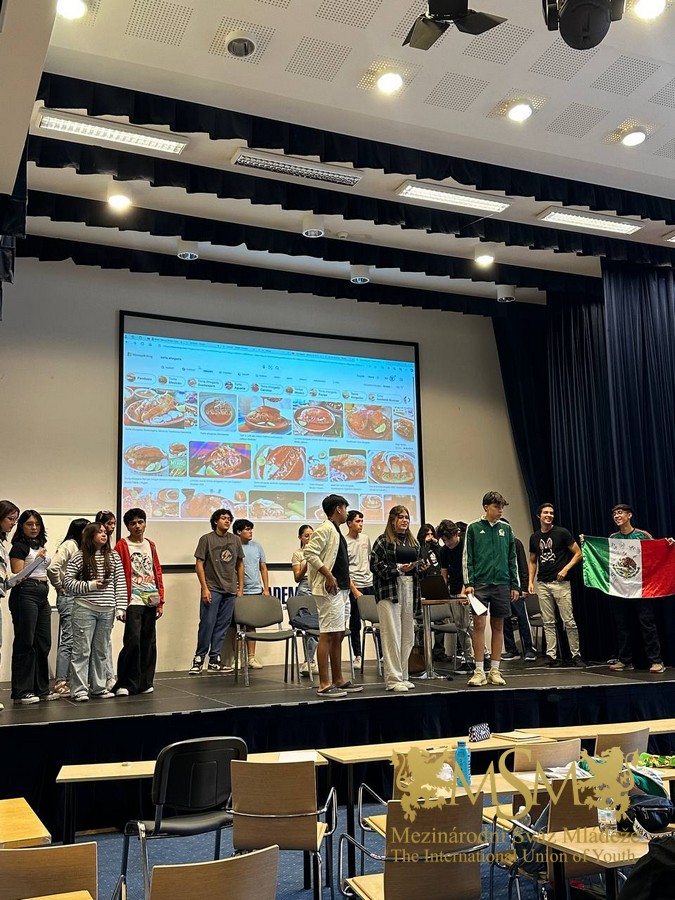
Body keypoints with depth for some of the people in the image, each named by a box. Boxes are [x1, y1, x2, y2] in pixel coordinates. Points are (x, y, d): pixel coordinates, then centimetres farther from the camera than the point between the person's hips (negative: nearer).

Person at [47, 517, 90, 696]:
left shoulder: (80, 547, 17)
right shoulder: (69, 545, -10)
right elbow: (52, 568, -22)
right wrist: (59, 586, -10)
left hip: (79, 599, 9)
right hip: (68, 598, -9)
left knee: (75, 640, 10)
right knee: (68, 639, -8)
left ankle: (68, 680, 16)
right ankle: (61, 683, -4)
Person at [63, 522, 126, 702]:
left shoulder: (113, 557, 8)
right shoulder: (79, 557, -2)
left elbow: (121, 583, 7)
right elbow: (68, 582, -4)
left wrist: (120, 606, 1)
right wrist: (90, 585, -12)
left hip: (107, 611, 4)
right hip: (85, 609, -4)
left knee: (101, 650, 12)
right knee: (82, 650, -1)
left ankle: (99, 687, 21)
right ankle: (79, 689, 5)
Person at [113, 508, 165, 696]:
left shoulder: (150, 545, 14)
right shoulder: (122, 546, -2)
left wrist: (161, 601, 11)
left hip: (151, 602, 5)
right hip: (133, 601, -5)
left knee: (149, 643, 8)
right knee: (133, 641, -11)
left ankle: (145, 682, 17)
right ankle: (125, 684, 0)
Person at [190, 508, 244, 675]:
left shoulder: (235, 540, 11)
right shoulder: (206, 539, -1)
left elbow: (240, 564, 17)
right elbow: (199, 564, -4)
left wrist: (240, 588, 11)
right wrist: (204, 588, -11)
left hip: (230, 590, 4)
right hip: (212, 589, -4)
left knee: (222, 626, 6)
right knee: (207, 624, -5)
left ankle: (214, 660, 14)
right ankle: (199, 658, 7)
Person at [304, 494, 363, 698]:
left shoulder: (336, 531, 19)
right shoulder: (325, 529, -10)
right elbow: (309, 552, -21)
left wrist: (347, 584, 14)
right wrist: (328, 576, -22)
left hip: (341, 590, 10)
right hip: (330, 590, -10)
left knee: (338, 635, 13)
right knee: (327, 635, -8)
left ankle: (338, 681, 20)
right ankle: (324, 685, -6)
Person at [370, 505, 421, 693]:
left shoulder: (413, 542, 18)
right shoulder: (383, 541, -1)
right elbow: (376, 565, -9)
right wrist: (398, 569, -15)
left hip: (409, 590, 7)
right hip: (389, 590, -7)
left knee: (408, 635, 8)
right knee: (392, 635, -7)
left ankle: (402, 676, 18)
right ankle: (393, 679, -2)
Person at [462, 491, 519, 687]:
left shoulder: (506, 529, 10)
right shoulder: (474, 528, 2)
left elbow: (512, 559, 12)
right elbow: (467, 558, 0)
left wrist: (515, 585, 7)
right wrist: (468, 583, -8)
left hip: (501, 583, 3)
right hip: (480, 583, -3)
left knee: (498, 626, 7)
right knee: (479, 624, -6)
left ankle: (494, 671, 14)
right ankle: (479, 671, 1)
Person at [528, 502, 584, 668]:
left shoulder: (562, 533, -3)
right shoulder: (534, 537, 11)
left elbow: (578, 553, -1)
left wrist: (566, 569, -12)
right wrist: (531, 581, 8)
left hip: (560, 583, -4)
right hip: (542, 584, 4)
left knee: (569, 621, -3)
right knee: (548, 622, 6)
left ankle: (576, 655, 7)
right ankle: (551, 656, 9)